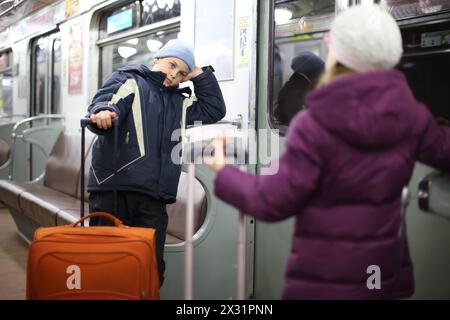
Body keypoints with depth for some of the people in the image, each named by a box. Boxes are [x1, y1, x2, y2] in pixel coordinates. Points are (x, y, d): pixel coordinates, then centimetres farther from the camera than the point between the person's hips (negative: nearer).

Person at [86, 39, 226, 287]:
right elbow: (103, 104, -12)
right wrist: (102, 112, -36)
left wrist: (199, 74, 18)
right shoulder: (128, 80, 7)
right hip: (113, 189, -5)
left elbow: (214, 110, 22)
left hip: (153, 198, 5)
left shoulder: (178, 102, 25)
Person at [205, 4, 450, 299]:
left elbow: (273, 202, -13)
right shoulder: (410, 115, -5)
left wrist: (224, 174, 2)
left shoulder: (314, 125, -18)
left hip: (324, 275, -5)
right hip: (386, 267, 5)